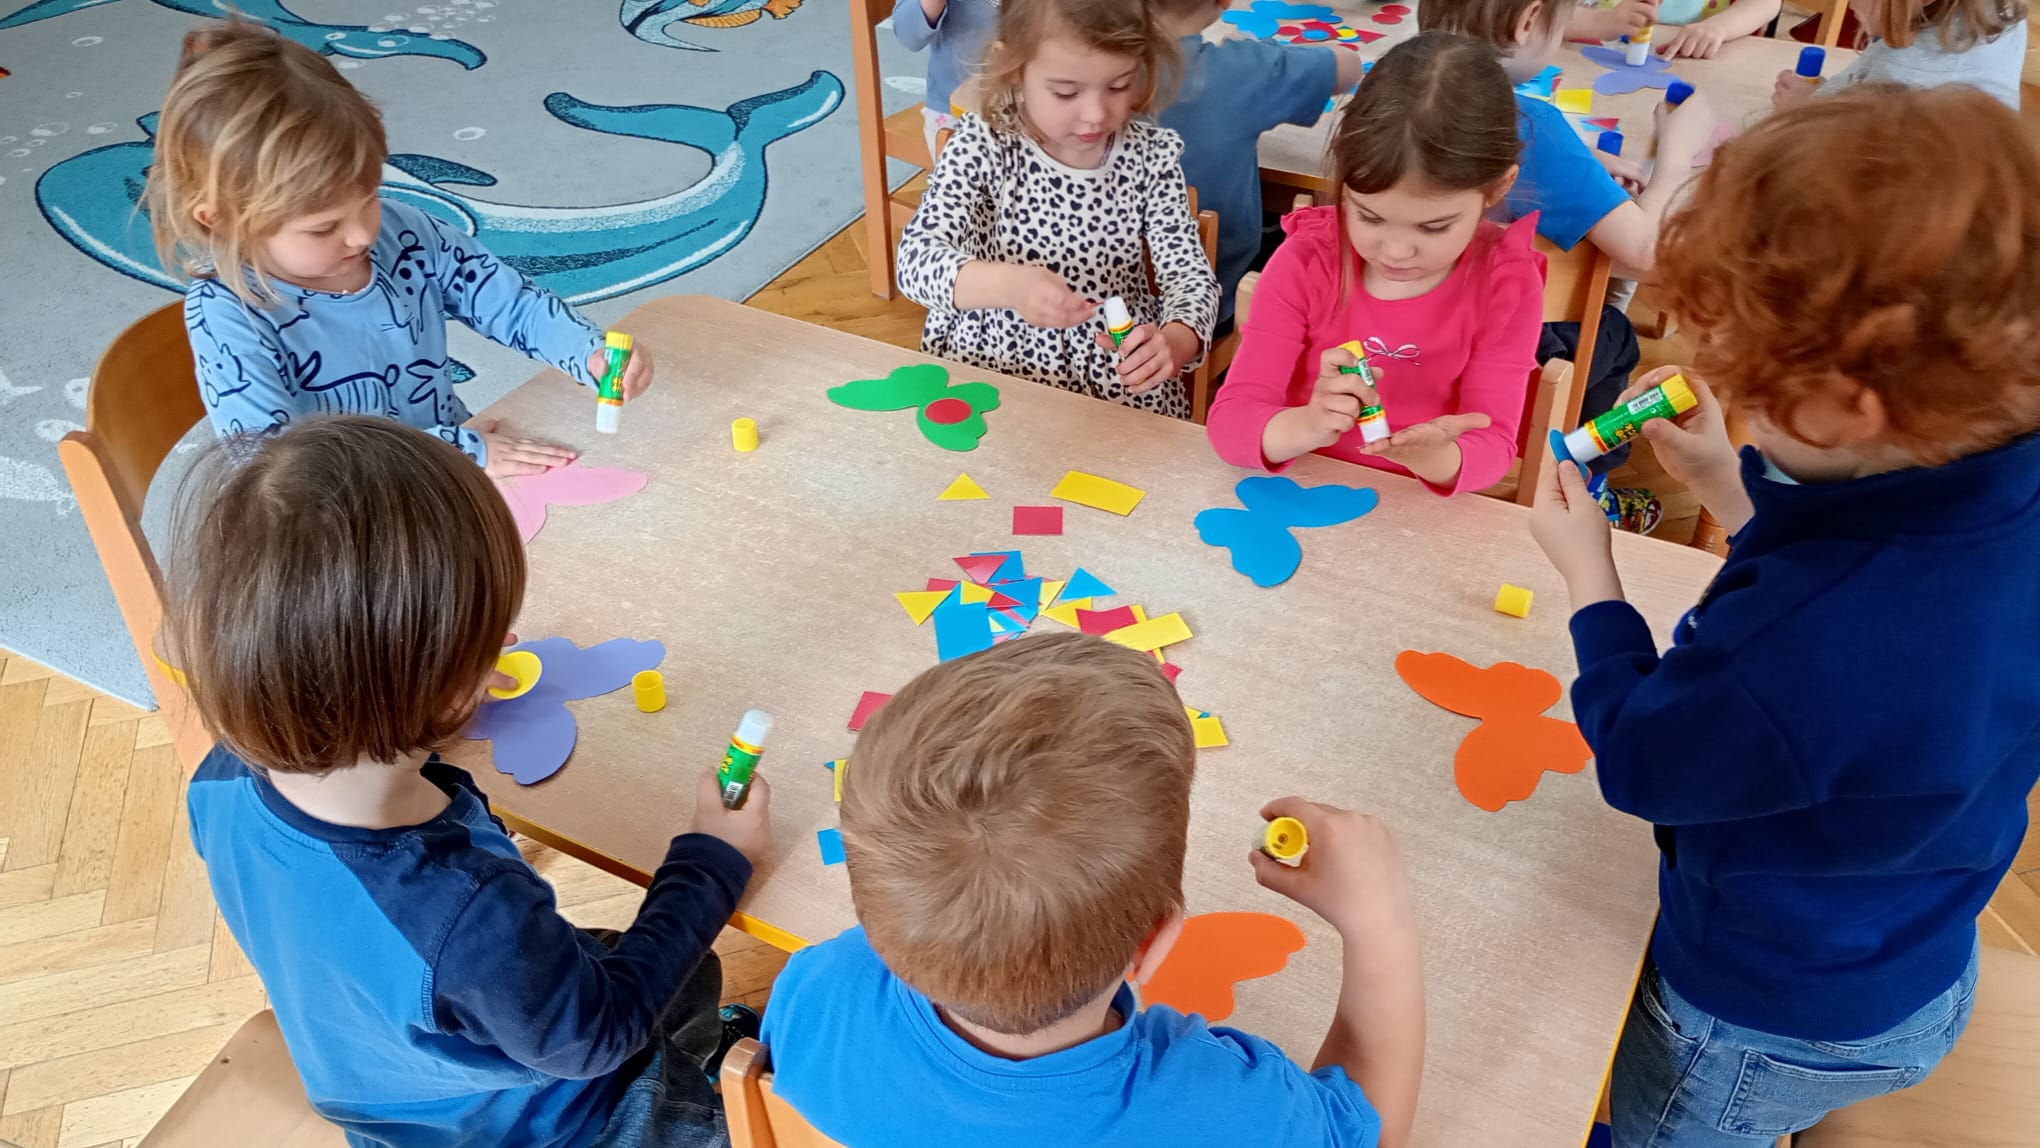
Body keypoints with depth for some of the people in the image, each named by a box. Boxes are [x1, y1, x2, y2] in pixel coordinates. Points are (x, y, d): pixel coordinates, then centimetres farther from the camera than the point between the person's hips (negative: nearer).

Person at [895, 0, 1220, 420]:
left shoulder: (1151, 155, -5)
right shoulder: (982, 146, -11)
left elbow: (1191, 275, -5)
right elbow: (917, 259, -20)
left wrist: (1173, 343, -29)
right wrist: (1006, 284, -42)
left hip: (1122, 385, 4)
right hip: (987, 369, -4)